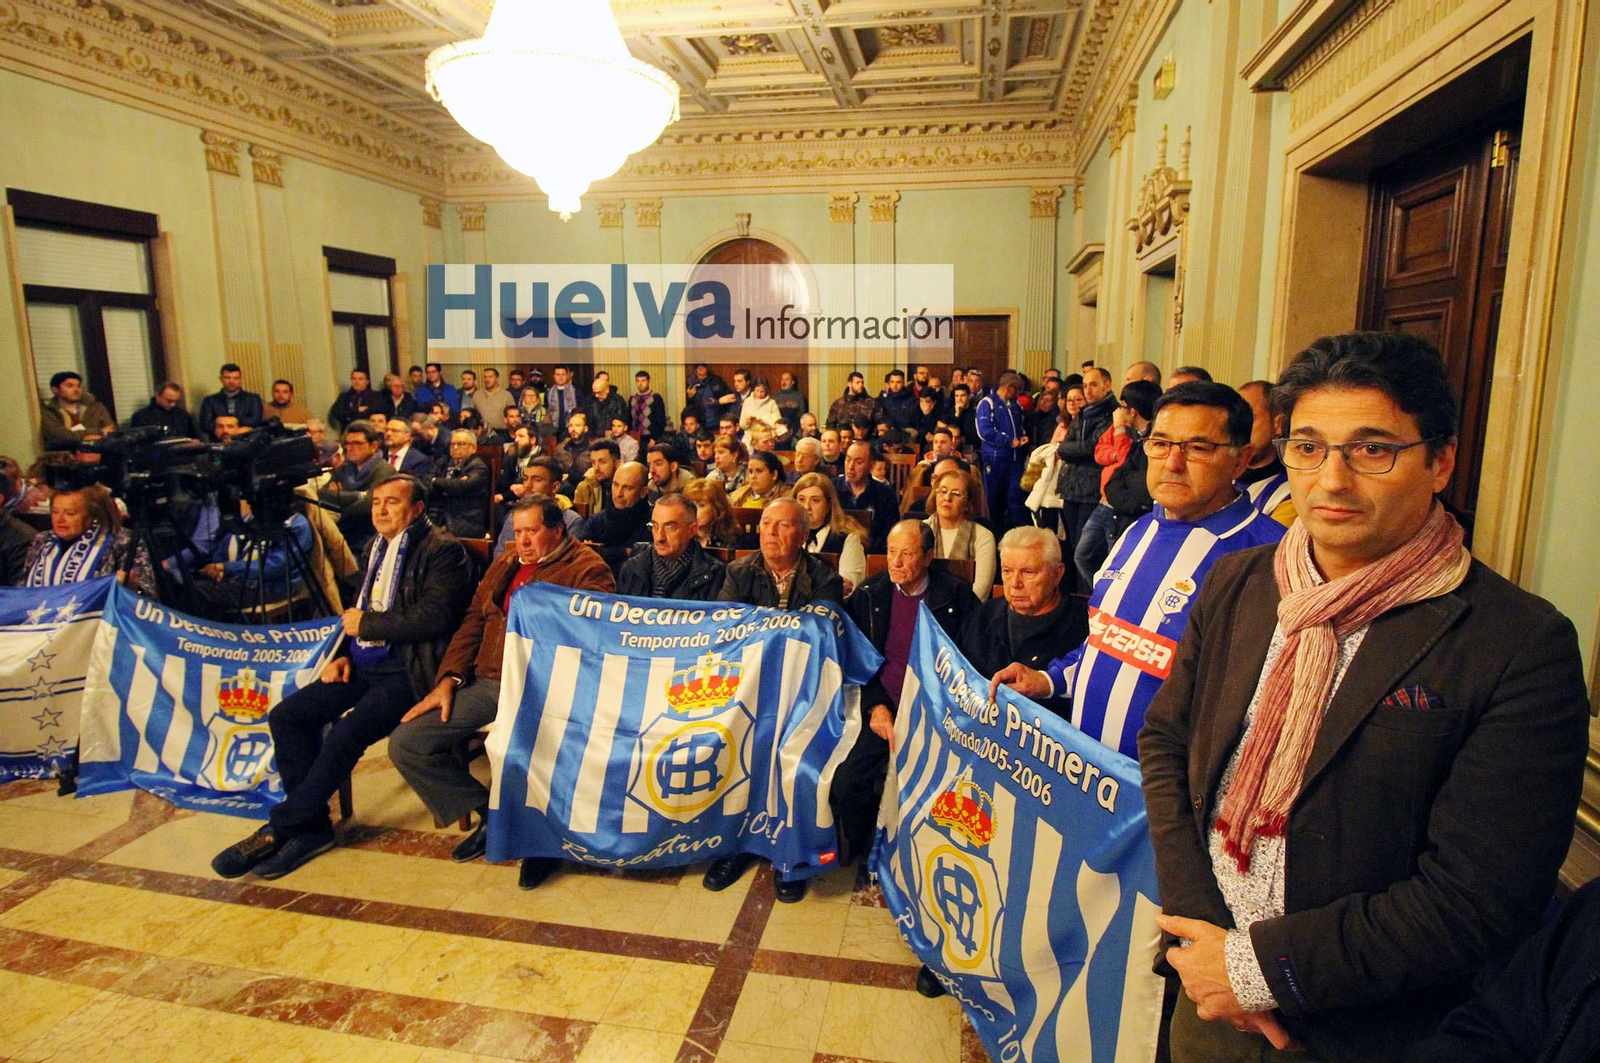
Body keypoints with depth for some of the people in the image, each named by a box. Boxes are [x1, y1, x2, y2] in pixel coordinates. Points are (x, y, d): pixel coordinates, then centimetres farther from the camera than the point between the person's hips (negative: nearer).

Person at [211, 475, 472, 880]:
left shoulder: (442, 550, -9)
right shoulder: (377, 547, 18)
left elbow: (434, 616, -20)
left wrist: (367, 625, -10)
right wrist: (343, 654, 8)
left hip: (406, 670, -9)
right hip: (364, 664, 9)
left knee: (347, 731, -26)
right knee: (285, 715, -3)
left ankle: (280, 827, -7)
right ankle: (311, 826, 3)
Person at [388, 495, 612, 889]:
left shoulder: (587, 569, -3)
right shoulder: (506, 564, 21)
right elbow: (473, 621, 18)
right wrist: (449, 678, 5)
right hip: (487, 682, 8)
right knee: (405, 743, -3)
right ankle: (489, 815, 14)